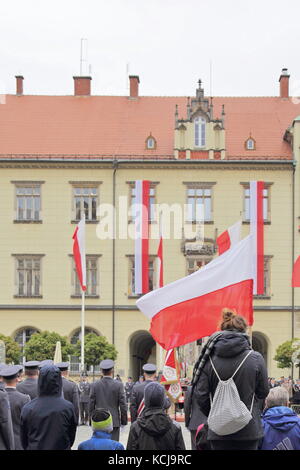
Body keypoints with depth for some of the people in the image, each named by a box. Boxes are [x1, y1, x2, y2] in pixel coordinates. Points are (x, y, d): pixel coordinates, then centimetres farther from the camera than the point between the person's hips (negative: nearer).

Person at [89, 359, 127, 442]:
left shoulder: (95, 385, -1)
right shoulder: (118, 385, -7)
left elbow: (91, 405, 2)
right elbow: (122, 405, -5)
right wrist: (124, 421, 5)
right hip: (114, 422, -2)